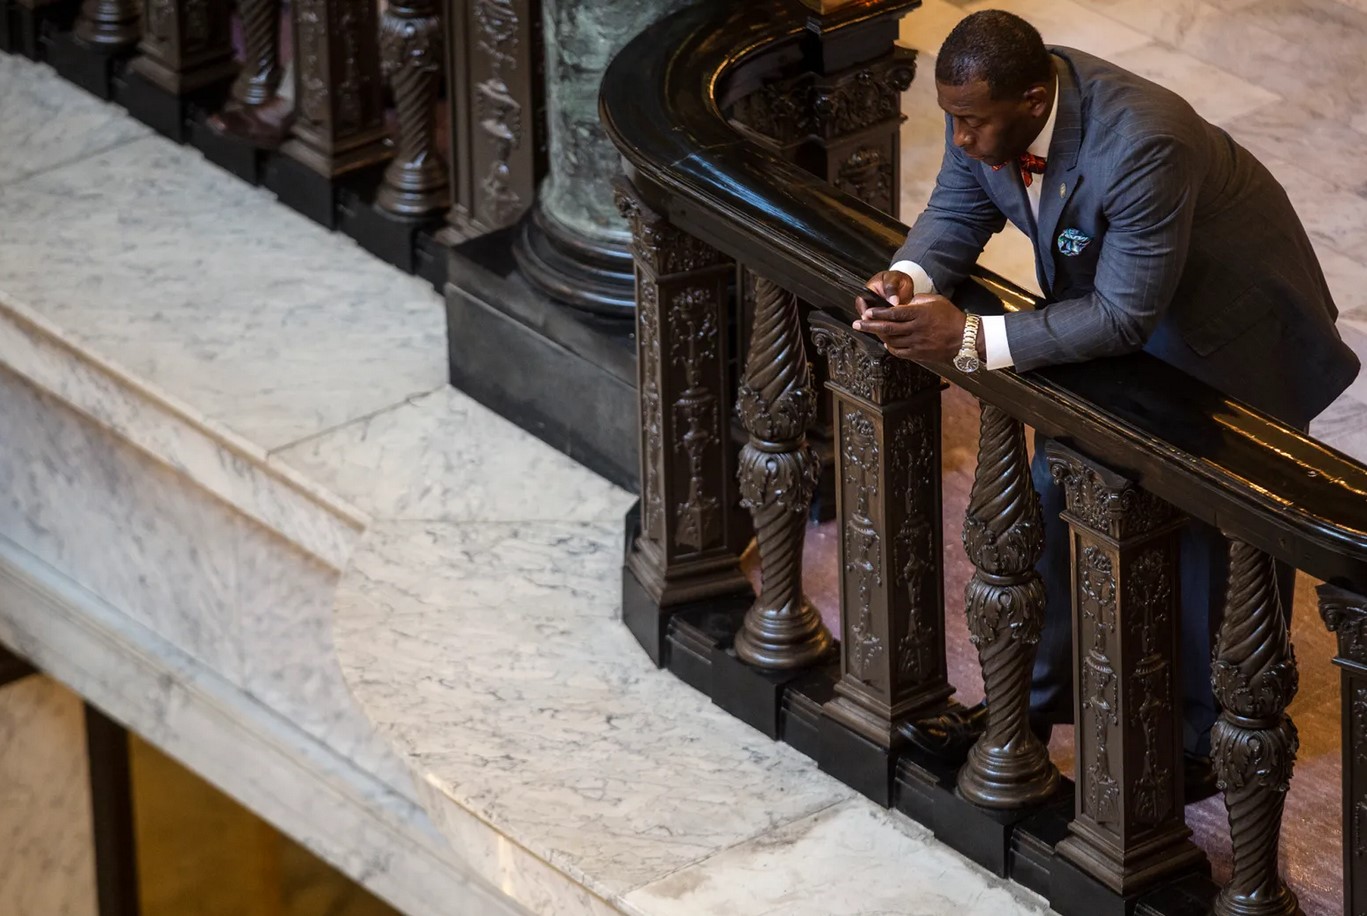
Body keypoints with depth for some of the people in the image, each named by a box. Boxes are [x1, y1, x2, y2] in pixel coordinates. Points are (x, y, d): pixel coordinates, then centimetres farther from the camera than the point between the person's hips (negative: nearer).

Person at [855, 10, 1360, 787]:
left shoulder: (1143, 145, -43)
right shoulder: (989, 105, -22)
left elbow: (1124, 316, -36)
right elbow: (958, 212, -5)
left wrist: (971, 337, -41)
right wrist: (911, 278, -28)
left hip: (1228, 322, -7)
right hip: (1103, 295, 7)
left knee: (1205, 532, 4)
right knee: (1054, 494, 12)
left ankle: (1206, 734, 22)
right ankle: (1037, 699, 30)